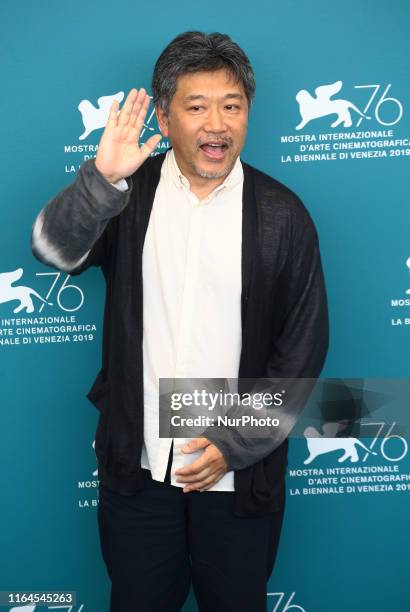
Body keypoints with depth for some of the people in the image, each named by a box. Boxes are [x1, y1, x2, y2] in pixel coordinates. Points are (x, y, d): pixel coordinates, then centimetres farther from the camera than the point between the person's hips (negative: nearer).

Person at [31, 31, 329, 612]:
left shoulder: (282, 213, -6)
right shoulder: (128, 193, -2)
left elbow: (303, 344, -5)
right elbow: (55, 249, -16)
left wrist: (236, 443, -10)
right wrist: (101, 177, -31)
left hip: (239, 473, 0)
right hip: (136, 466, 1)